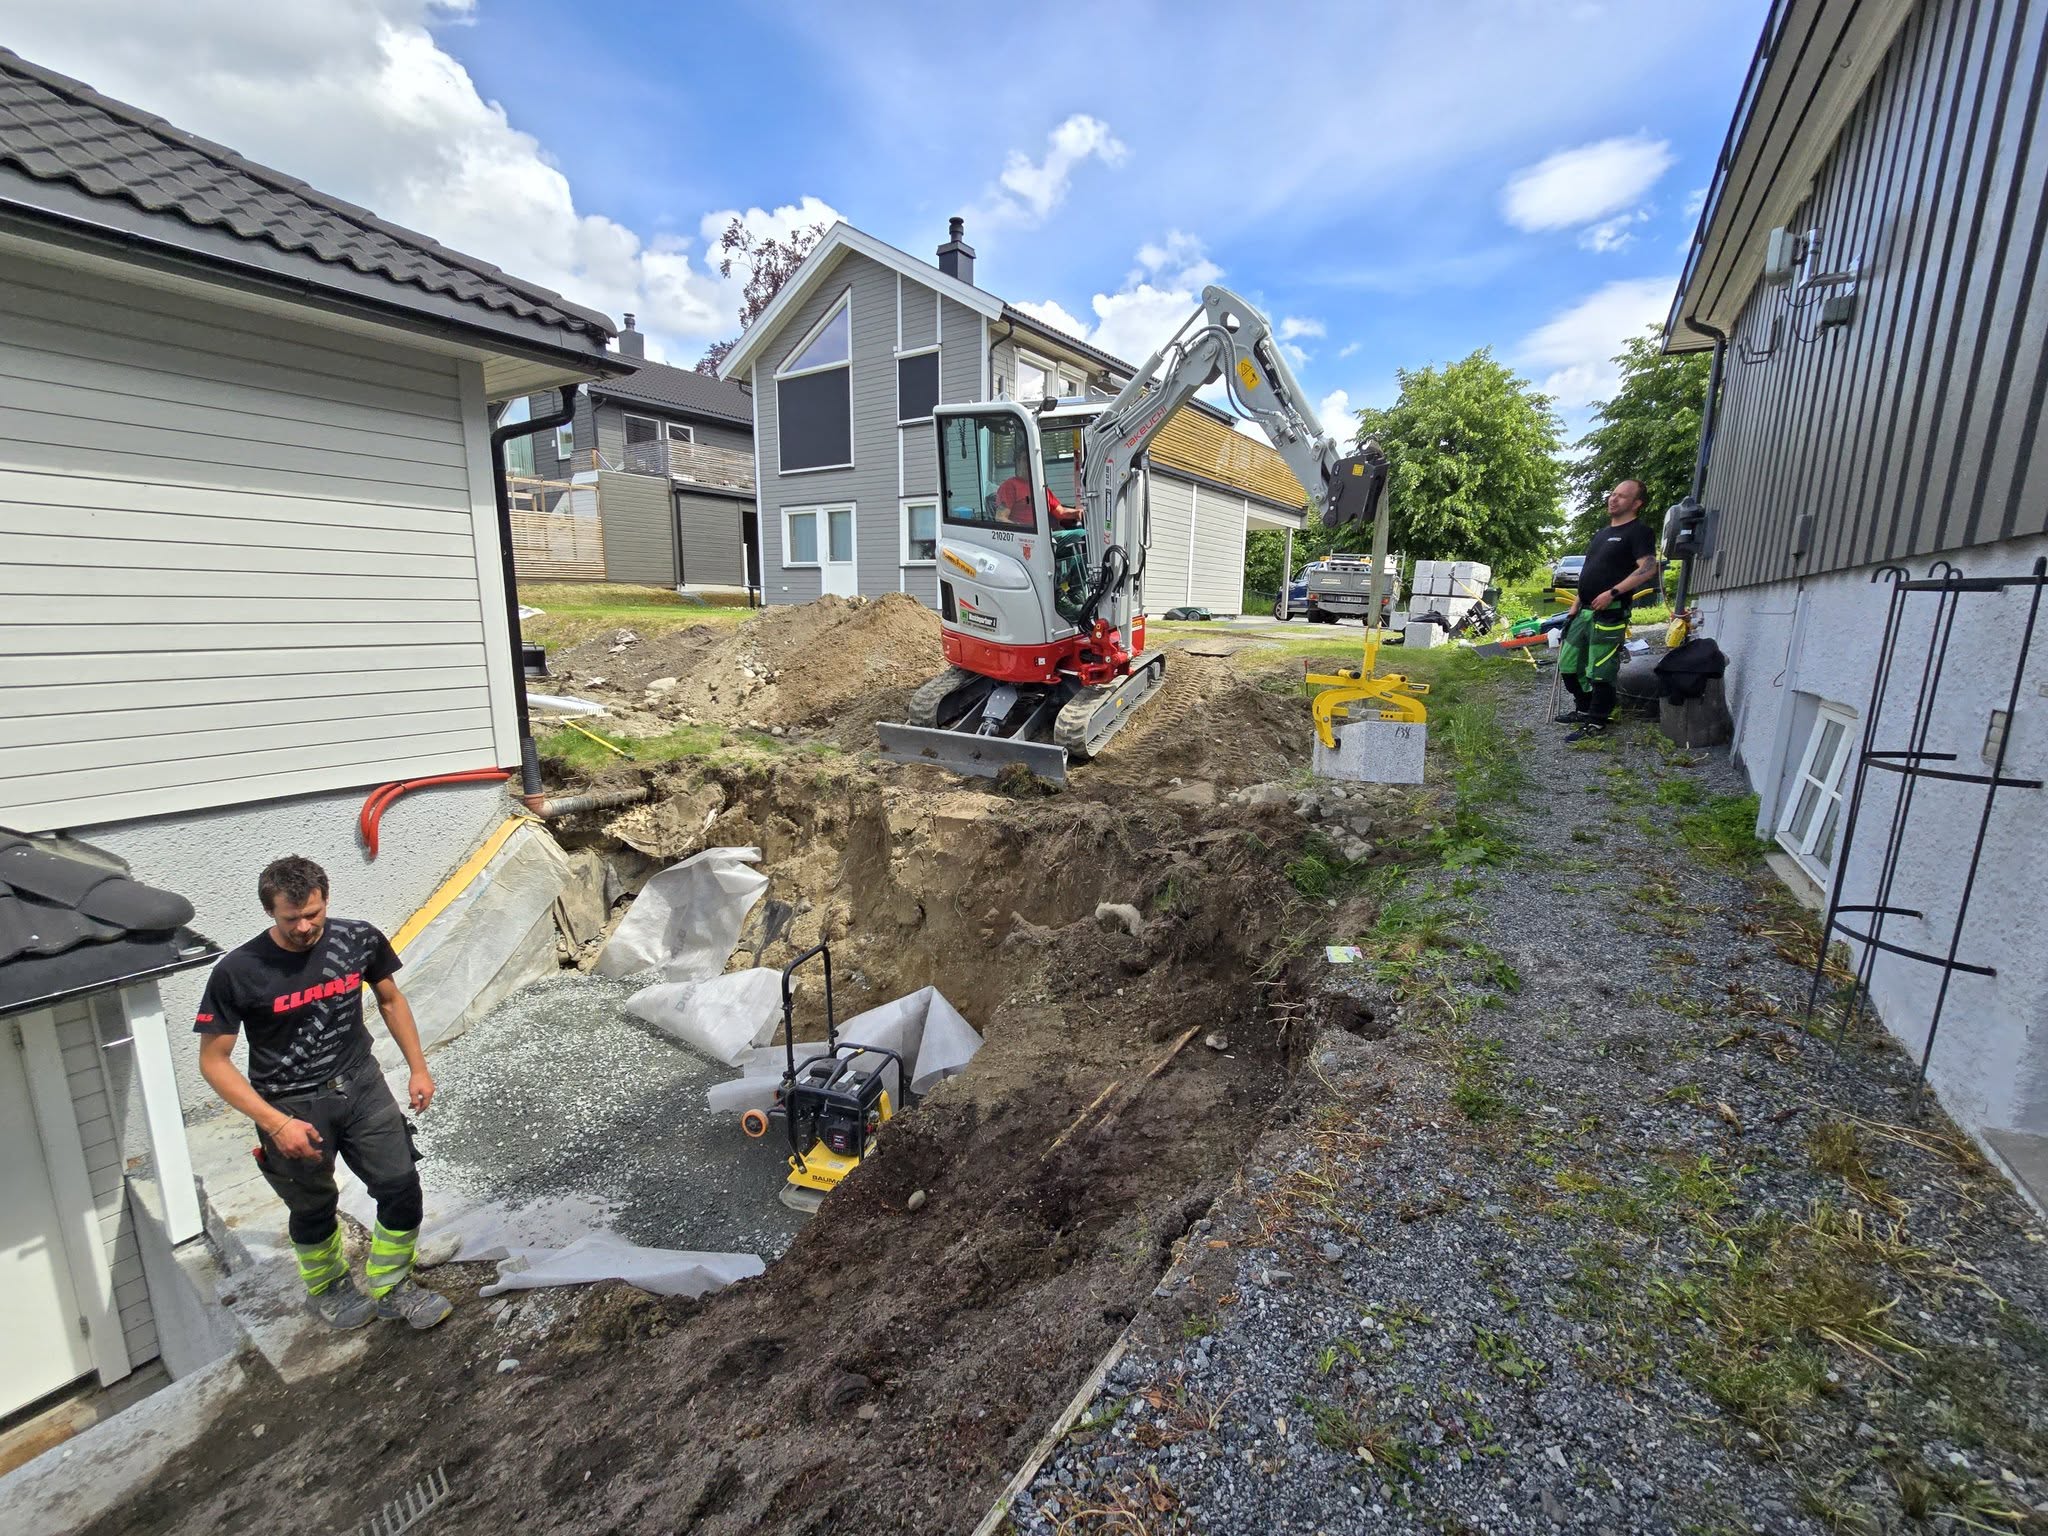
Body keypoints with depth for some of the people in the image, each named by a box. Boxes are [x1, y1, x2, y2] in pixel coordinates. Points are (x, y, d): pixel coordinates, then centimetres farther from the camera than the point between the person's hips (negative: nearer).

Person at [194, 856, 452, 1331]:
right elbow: (214, 1061, -11)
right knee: (314, 1209, 16)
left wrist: (418, 1068, 4)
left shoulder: (359, 939, -12)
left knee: (401, 1189, 3)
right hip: (291, 1107, -2)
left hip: (361, 1084, 2)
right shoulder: (237, 972, -19)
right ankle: (326, 1288, 46)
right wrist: (276, 1124, -19)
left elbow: (390, 999, 5)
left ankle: (388, 1286, 29)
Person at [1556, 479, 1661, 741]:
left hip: (1609, 614, -9)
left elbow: (1648, 569, -18)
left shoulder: (1638, 531, -5)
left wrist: (1612, 593, -23)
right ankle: (1584, 709, 28)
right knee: (1568, 665, 13)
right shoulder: (1602, 533, 20)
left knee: (1600, 672, -6)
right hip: (1584, 612, 9)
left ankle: (1596, 723, 1)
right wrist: (1574, 608, 18)